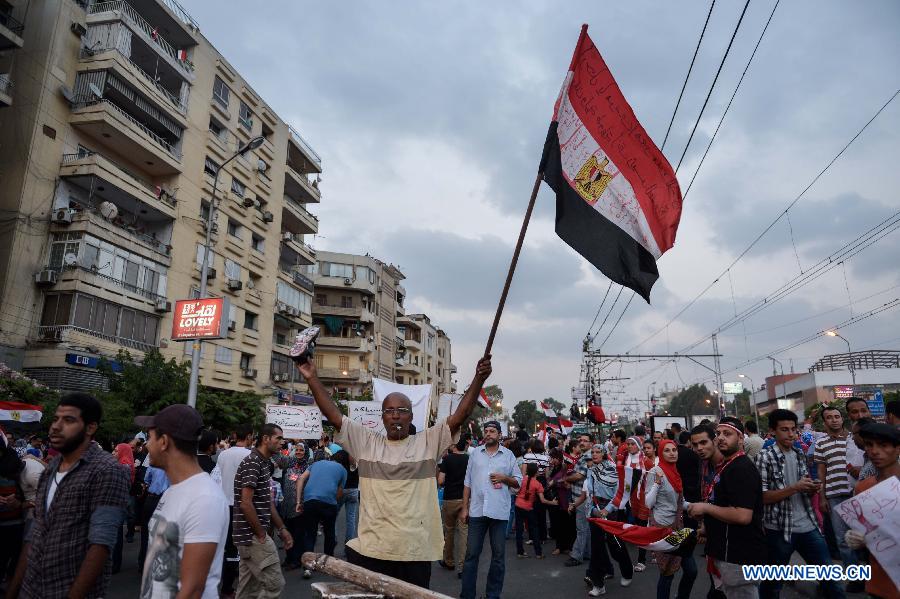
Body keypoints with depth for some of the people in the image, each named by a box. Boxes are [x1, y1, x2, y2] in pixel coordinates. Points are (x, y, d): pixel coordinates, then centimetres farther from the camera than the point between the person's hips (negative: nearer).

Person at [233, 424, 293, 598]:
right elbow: (246, 504, -22)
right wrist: (261, 534, -15)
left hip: (250, 535, 10)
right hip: (253, 535, -10)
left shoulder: (264, 463, 15)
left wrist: (282, 529, 15)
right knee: (274, 583, -6)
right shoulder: (252, 462, -16)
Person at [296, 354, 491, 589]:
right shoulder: (366, 443, 6)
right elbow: (333, 415, 2)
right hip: (369, 549, 1)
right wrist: (312, 378, -4)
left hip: (416, 551, -1)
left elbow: (461, 415, -6)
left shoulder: (428, 442, 3)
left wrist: (478, 379, -17)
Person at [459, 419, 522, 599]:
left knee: (498, 555, 7)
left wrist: (504, 478, -13)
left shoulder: (508, 455, 4)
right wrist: (464, 507, 4)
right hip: (477, 510, 1)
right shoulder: (475, 454, 7)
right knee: (471, 554, 5)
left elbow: (518, 482, 6)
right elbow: (467, 483, 9)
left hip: (499, 512, -1)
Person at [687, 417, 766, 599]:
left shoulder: (742, 468, -20)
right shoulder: (725, 465, 13)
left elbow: (742, 516, -29)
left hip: (739, 555, -10)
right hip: (726, 552, 10)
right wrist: (707, 527, 18)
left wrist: (706, 508, -19)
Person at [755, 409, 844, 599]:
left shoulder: (800, 455, 9)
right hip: (779, 529, -5)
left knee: (828, 574, 14)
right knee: (773, 583, 10)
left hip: (808, 526, 5)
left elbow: (805, 491, 18)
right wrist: (794, 488, -22)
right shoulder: (765, 457, -11)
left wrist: (812, 489, -5)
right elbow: (761, 497, -15)